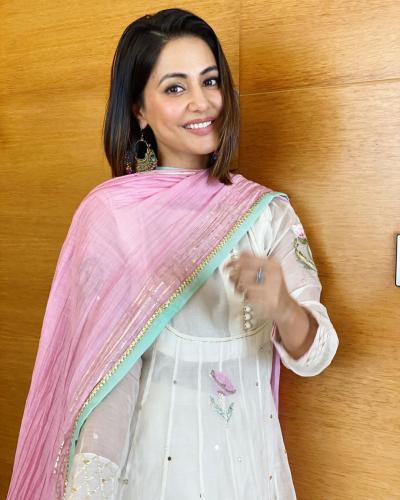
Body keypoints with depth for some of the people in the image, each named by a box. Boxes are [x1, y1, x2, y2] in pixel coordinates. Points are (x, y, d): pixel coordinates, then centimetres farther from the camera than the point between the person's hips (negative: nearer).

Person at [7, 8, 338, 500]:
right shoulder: (107, 213, -14)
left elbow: (314, 356, -10)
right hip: (148, 454, -3)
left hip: (249, 457, 3)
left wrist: (283, 308, -30)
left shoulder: (267, 210, -6)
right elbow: (101, 367, -11)